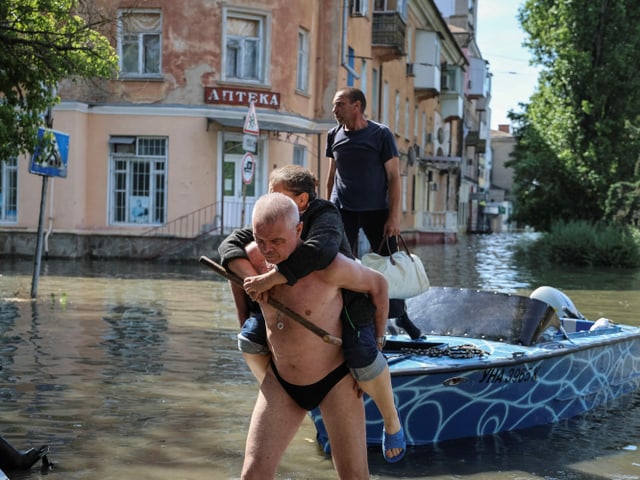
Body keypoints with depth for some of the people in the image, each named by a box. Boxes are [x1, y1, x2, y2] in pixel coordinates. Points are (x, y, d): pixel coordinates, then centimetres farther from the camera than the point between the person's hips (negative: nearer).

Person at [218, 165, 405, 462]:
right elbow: (230, 245, -13)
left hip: (345, 306, -6)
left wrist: (269, 279, -48)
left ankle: (391, 420, -3)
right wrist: (251, 278, -33)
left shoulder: (324, 217, -25)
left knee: (362, 358, -31)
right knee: (250, 337, -9)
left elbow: (319, 251, -47)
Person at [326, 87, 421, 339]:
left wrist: (394, 216, -12)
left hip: (376, 211, -2)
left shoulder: (381, 134, -6)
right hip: (342, 211, 3)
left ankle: (400, 315, 21)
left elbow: (393, 177, -7)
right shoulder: (334, 135, 5)